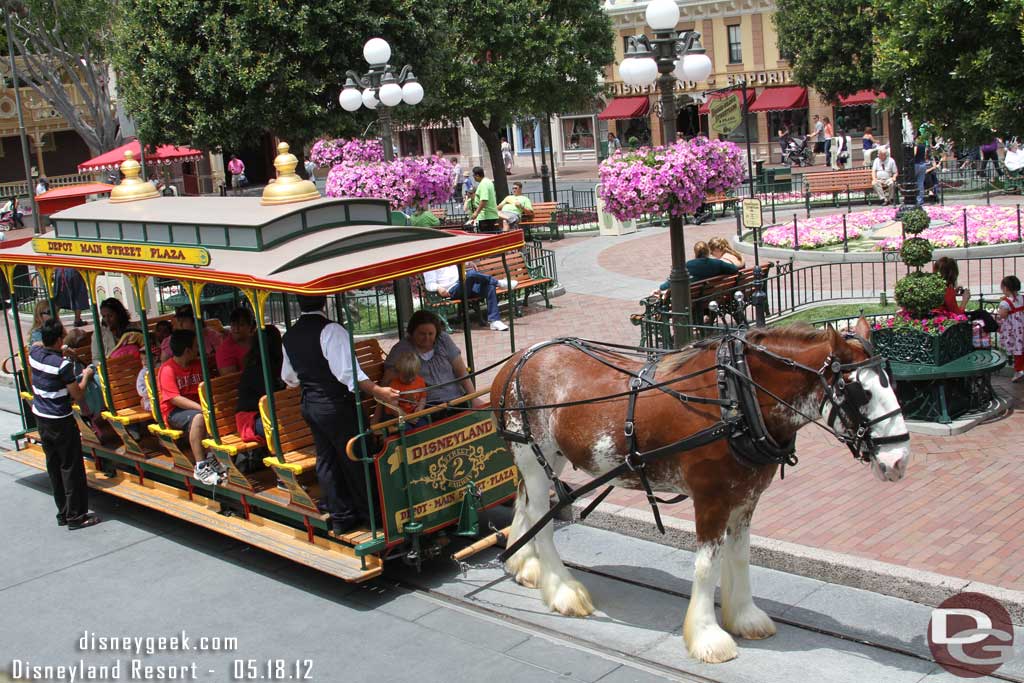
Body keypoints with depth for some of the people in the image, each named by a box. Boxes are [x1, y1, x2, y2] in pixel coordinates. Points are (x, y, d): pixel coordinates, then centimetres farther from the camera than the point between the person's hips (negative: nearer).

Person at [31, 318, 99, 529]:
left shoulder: (34, 353, -1)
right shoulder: (62, 364, -22)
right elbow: (78, 395, -16)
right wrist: (86, 376, -2)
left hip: (40, 417, 8)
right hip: (61, 422, -8)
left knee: (53, 466, 15)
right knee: (71, 468, 1)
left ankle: (63, 513, 23)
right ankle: (76, 516, 6)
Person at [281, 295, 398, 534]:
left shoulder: (290, 336, 5)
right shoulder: (331, 330, -19)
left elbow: (289, 377, 18)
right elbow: (348, 371, -27)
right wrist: (378, 391, -27)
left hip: (309, 405, 7)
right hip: (336, 405, -7)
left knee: (326, 459, 14)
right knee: (355, 458, 5)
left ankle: (339, 517, 21)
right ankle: (370, 512, 16)